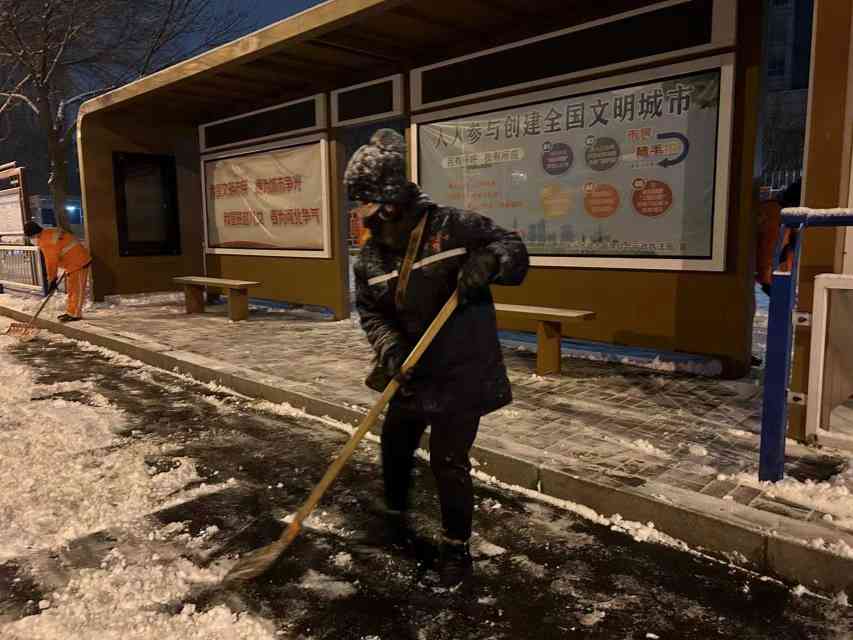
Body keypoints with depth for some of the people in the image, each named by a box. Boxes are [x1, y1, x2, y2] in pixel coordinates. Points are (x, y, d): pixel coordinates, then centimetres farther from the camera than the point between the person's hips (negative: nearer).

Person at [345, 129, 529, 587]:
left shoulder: (453, 226, -14)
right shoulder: (370, 257, -1)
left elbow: (513, 249, -9)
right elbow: (371, 313, 1)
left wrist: (487, 261, -31)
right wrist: (390, 348, -18)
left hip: (462, 372, -5)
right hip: (412, 372, 5)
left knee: (448, 462, -1)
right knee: (395, 447, 18)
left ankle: (456, 546, 23)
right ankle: (396, 514, 48)